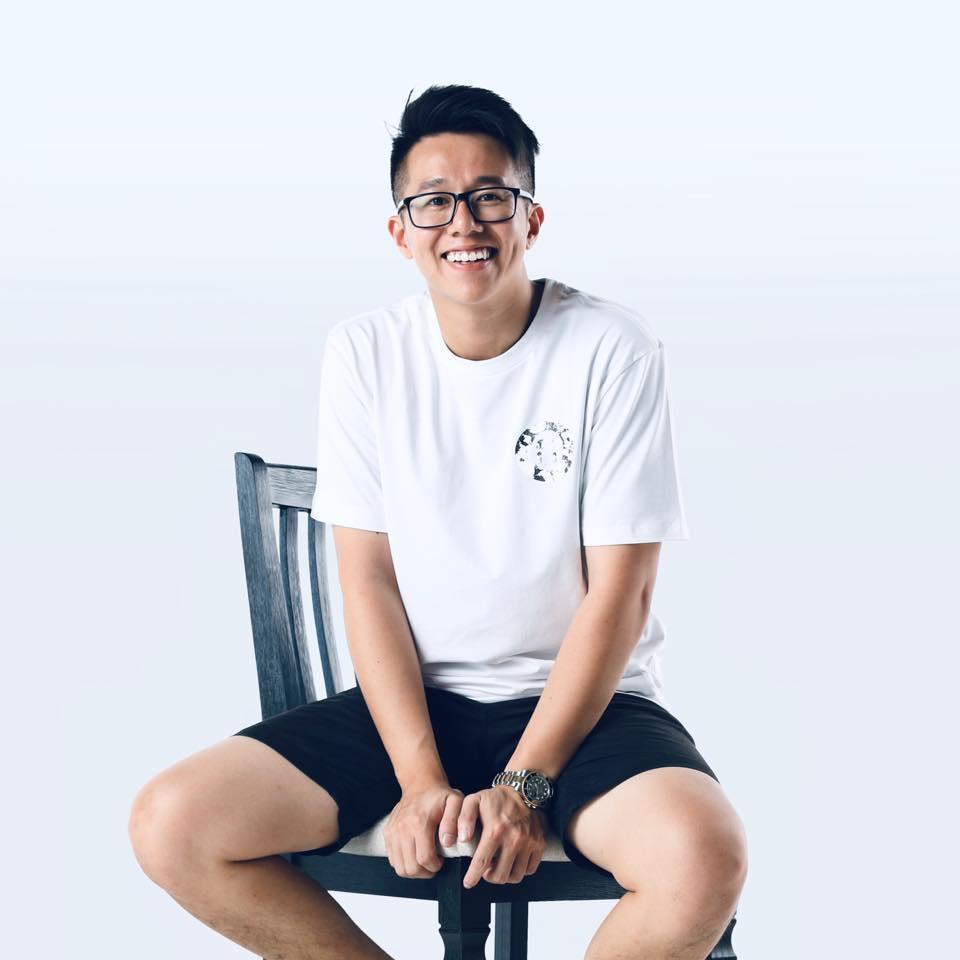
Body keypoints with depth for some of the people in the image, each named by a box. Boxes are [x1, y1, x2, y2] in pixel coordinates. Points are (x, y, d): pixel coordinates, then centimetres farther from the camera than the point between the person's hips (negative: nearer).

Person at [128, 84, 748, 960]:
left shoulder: (612, 349, -8)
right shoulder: (365, 352, 1)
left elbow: (619, 593, -9)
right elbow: (368, 580, -1)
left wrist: (525, 784, -17)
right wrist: (421, 778, -12)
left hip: (580, 697, -2)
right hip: (414, 696, 3)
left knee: (703, 857, -34)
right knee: (171, 826, -18)